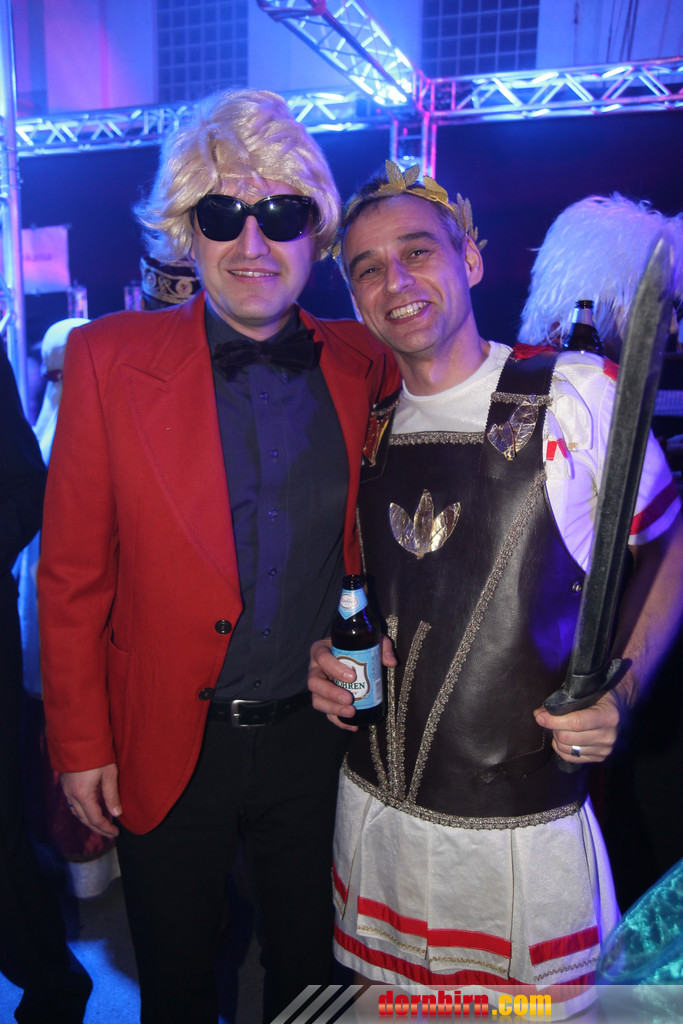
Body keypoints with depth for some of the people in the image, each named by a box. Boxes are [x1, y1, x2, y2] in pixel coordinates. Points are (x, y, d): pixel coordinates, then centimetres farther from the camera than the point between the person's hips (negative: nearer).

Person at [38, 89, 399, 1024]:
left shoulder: (362, 364, -3)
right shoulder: (109, 358, -10)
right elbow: (72, 574, -6)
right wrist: (81, 745, -4)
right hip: (167, 749, -1)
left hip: (317, 737, 2)